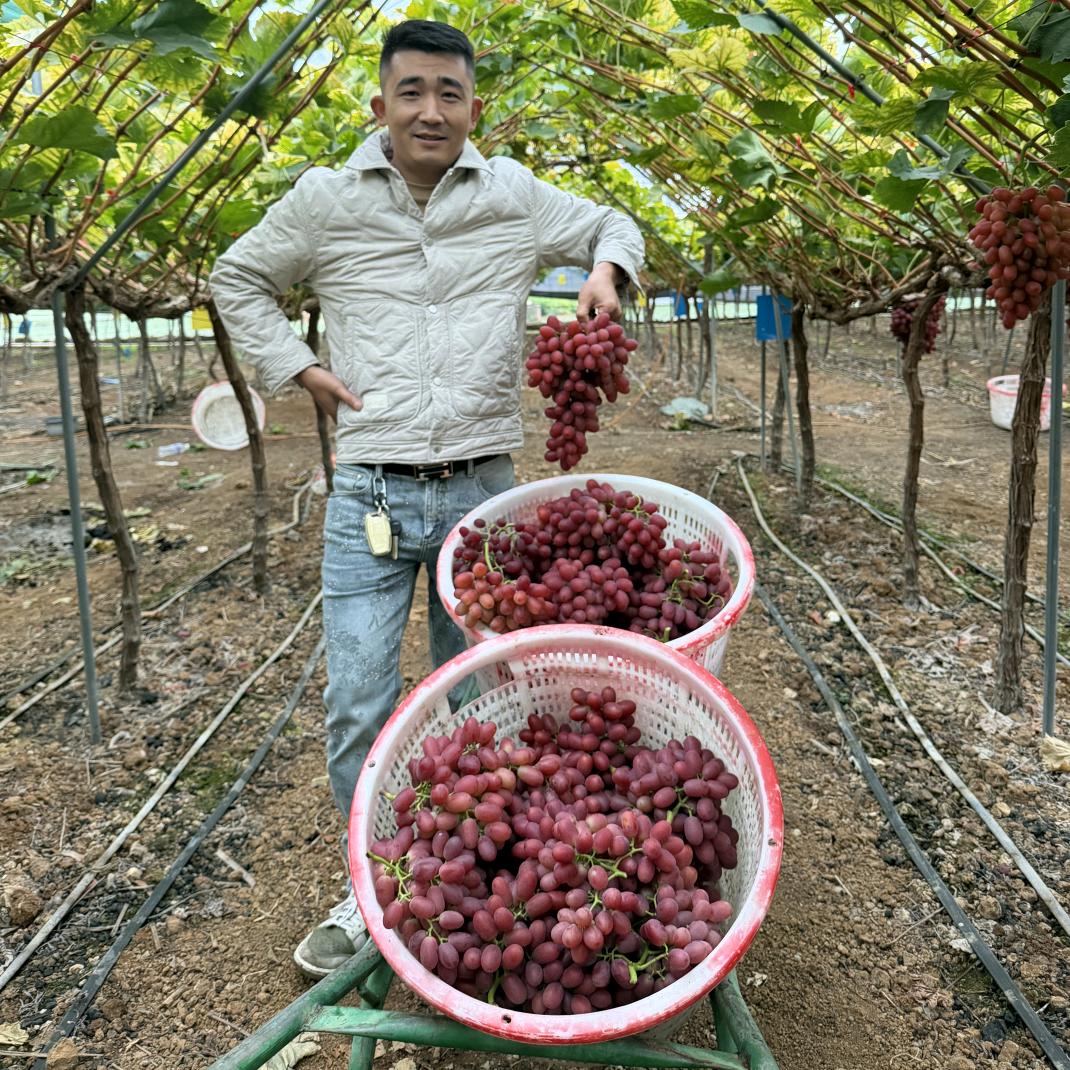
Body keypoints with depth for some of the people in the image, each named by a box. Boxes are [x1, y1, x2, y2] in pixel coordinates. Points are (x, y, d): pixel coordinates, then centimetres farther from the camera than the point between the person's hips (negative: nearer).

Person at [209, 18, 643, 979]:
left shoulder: (515, 196, 4)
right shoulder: (326, 200, 2)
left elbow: (614, 225, 20)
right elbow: (238, 279, 17)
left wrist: (606, 269, -3)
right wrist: (296, 367, 3)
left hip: (482, 493, 1)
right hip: (370, 494, 0)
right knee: (357, 709, -2)